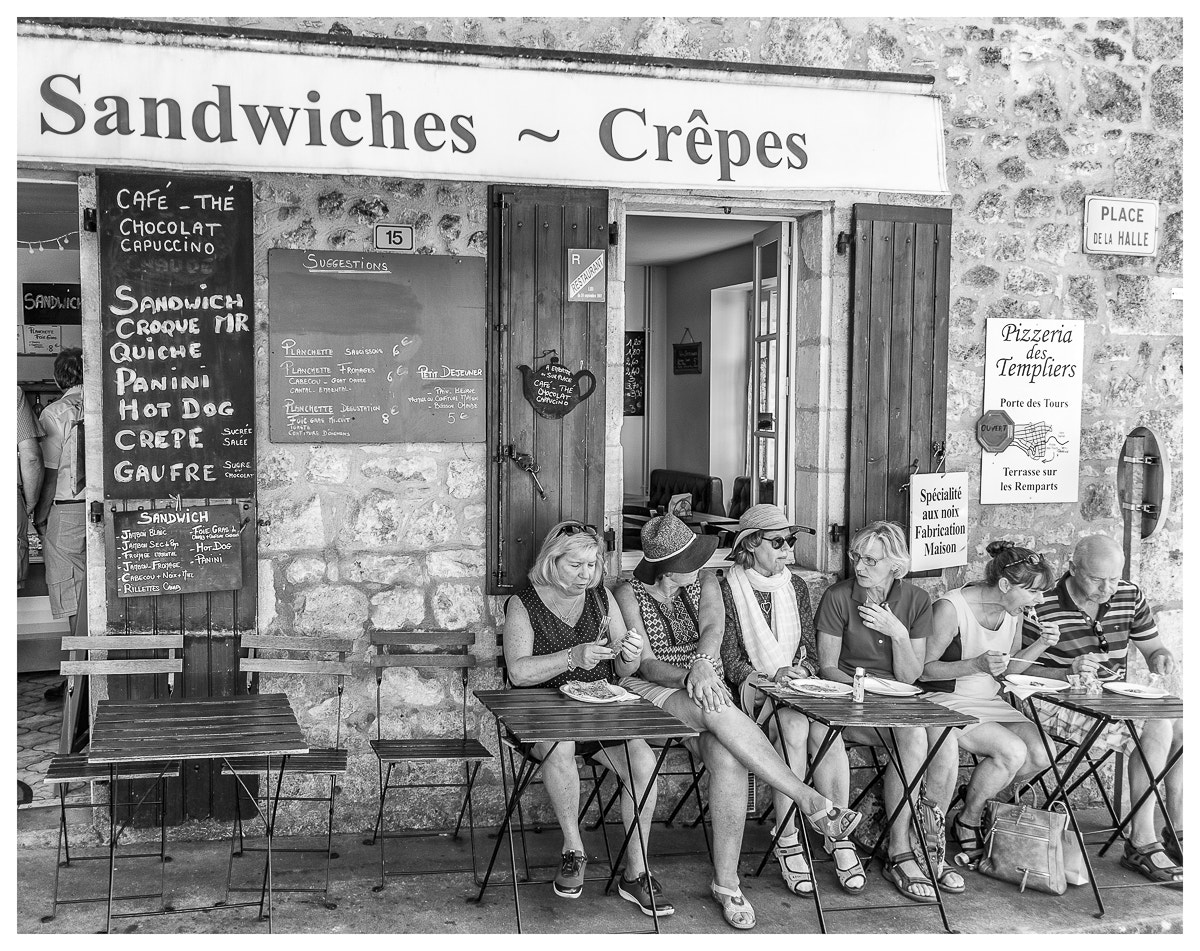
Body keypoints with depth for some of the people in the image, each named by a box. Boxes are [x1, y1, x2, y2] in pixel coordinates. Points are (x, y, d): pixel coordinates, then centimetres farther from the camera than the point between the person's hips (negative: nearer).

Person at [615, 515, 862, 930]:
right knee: (721, 712, -36)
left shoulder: (705, 583, 8)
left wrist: (703, 662, -35)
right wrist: (689, 677, -30)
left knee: (728, 758, -31)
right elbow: (646, 663, -11)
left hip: (706, 690, 3)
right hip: (650, 692, -3)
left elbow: (714, 627, -12)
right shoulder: (629, 594, -2)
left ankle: (726, 880, -23)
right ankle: (811, 801, -33)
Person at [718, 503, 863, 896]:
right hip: (750, 692, -4)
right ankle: (787, 841, -25)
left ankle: (838, 838, -19)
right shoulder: (727, 589, -1)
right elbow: (730, 660, -7)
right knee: (795, 724, -33)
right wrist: (769, 680, -22)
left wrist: (799, 671, -10)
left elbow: (812, 651, 12)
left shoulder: (796, 586, 14)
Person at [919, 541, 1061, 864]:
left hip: (991, 701, 7)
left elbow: (1011, 667, 15)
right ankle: (967, 822, -2)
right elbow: (924, 669, -18)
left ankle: (975, 796, 13)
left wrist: (1040, 644, -3)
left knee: (1039, 756, -13)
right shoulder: (950, 608, -21)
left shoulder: (1012, 611, 2)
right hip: (947, 701, -7)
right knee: (1012, 751, -26)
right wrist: (977, 665, -29)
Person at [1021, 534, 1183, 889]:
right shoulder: (1043, 607, -13)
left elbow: (1153, 648, 17)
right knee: (1157, 728, -26)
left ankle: (1178, 833, -2)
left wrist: (1162, 658, -7)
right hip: (1062, 707, -7)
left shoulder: (1129, 596, 5)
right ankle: (1141, 844, -17)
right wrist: (1069, 672, -24)